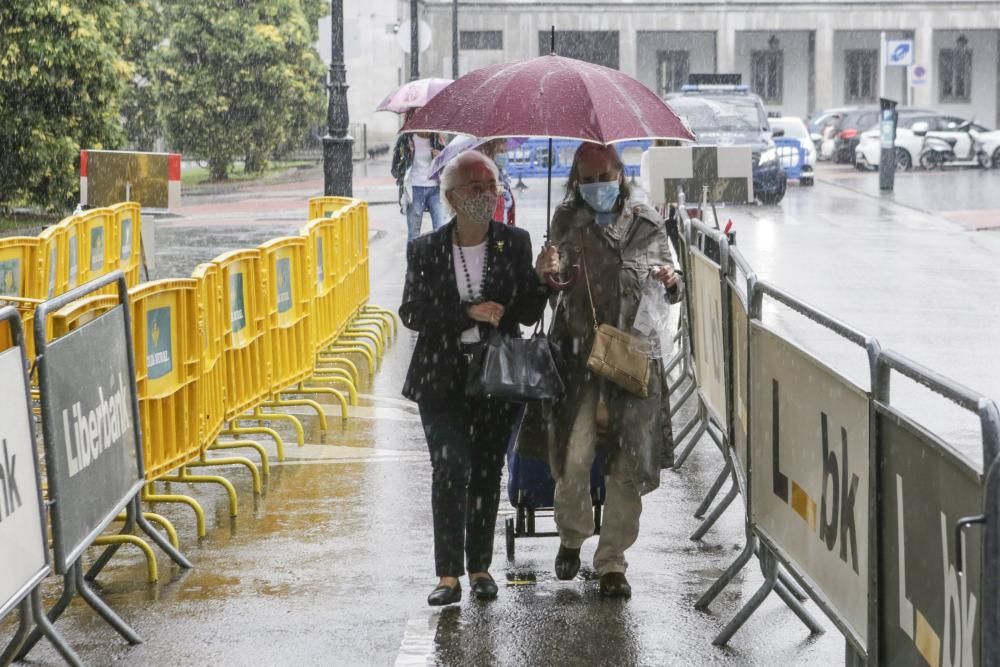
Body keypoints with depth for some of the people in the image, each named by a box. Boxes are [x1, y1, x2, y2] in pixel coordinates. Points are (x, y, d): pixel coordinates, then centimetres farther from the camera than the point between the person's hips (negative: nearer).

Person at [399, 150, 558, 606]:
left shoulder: (515, 244, 2)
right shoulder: (425, 251, 0)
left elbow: (528, 315, 1)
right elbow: (411, 313, -5)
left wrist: (539, 277, -19)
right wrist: (468, 312, -16)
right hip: (442, 378, -2)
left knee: (487, 473, 8)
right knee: (451, 470, -13)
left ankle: (480, 567, 20)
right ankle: (448, 576, -11)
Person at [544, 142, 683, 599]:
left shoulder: (646, 223, 5)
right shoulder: (566, 222, 4)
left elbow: (668, 294, 9)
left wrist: (670, 282, -14)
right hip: (580, 354, -1)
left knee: (628, 464, 3)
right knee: (574, 456, -11)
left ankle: (612, 562, 16)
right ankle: (572, 536, 18)